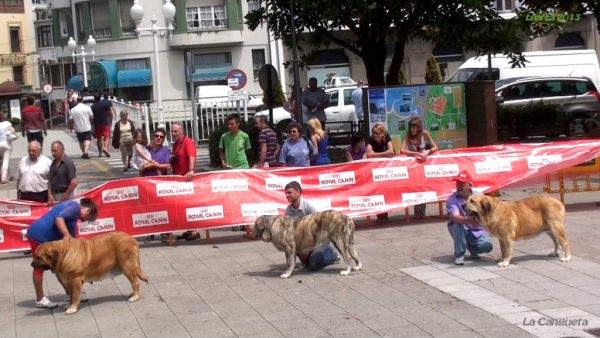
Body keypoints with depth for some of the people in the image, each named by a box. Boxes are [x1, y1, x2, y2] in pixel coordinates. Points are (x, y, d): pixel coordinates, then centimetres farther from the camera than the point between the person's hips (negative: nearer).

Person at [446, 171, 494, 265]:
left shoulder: (479, 196, -7)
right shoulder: (451, 199, -16)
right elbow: (455, 217, -32)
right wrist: (469, 220, -51)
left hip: (477, 230, 1)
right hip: (460, 230, -1)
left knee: (487, 246, -26)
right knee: (458, 224, -35)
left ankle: (472, 246, 10)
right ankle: (459, 255, -19)